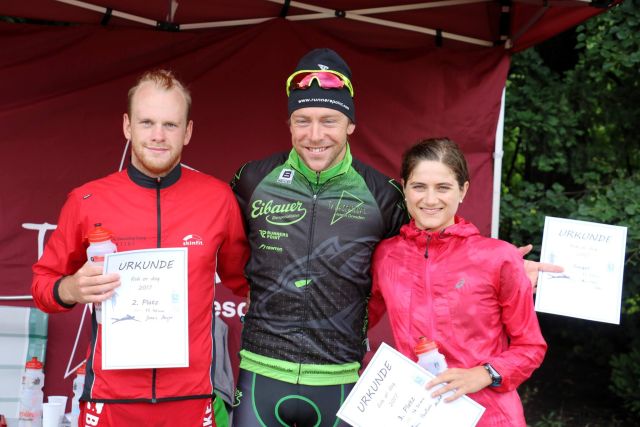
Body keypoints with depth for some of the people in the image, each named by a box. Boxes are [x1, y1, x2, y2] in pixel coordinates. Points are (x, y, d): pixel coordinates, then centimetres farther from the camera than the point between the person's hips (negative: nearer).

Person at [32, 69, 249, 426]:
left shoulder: (219, 198, -2)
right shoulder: (87, 201, -4)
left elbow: (239, 275, 13)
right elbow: (44, 281, 7)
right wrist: (70, 290, -13)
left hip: (191, 398, 1)